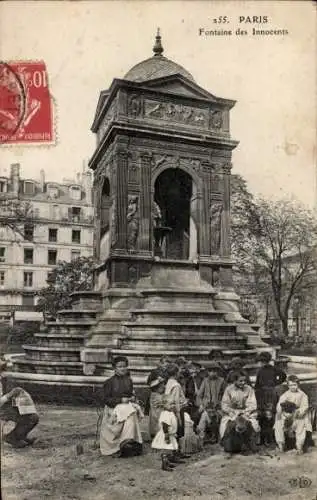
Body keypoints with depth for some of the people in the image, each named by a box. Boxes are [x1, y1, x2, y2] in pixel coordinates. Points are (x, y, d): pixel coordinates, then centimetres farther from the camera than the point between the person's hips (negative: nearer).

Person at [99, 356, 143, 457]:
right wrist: (121, 400, -13)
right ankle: (126, 441, -26)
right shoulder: (109, 382, 0)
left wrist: (133, 398, 2)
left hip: (128, 405, 5)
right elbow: (106, 399, -4)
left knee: (133, 412, -24)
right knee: (129, 413, -28)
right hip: (114, 407, -5)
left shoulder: (129, 381, 14)